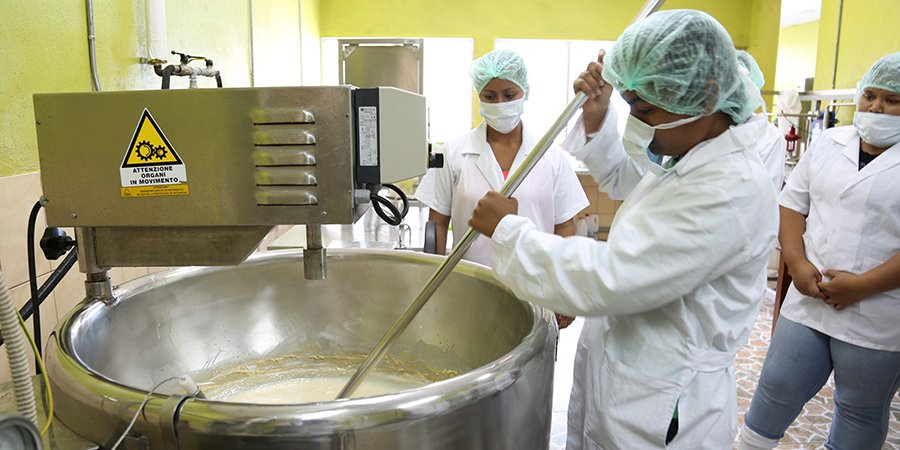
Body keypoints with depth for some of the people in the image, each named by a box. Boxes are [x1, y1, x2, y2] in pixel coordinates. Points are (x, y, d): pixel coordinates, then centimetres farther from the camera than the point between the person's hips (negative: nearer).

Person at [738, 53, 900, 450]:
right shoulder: (829, 142, 7)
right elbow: (793, 202, 7)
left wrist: (862, 285, -18)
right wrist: (797, 263, -6)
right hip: (808, 300, 3)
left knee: (861, 412, 15)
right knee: (778, 388, 13)